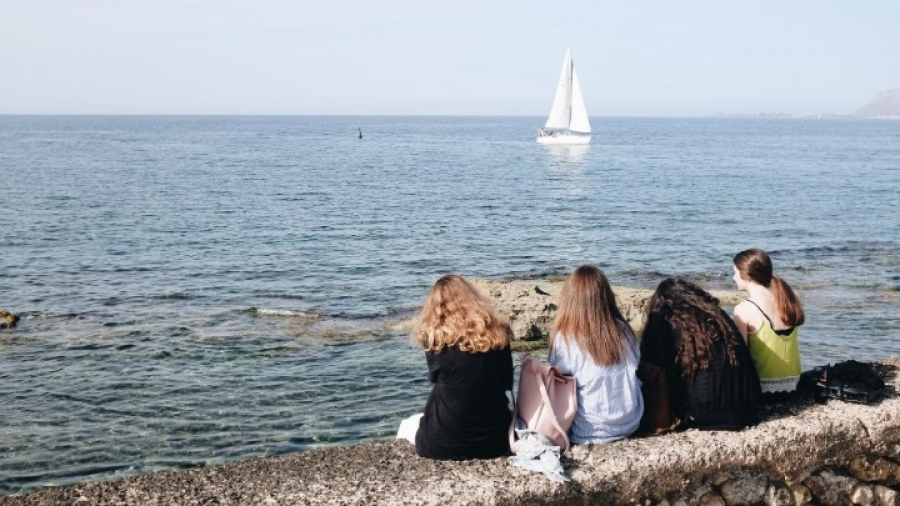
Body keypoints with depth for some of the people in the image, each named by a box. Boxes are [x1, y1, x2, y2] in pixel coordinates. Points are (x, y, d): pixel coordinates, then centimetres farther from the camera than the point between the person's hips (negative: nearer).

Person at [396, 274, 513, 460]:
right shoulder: (499, 335, -3)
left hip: (446, 443, -2)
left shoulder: (436, 338, -12)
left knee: (407, 425, 28)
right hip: (497, 440, 2)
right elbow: (507, 384, 7)